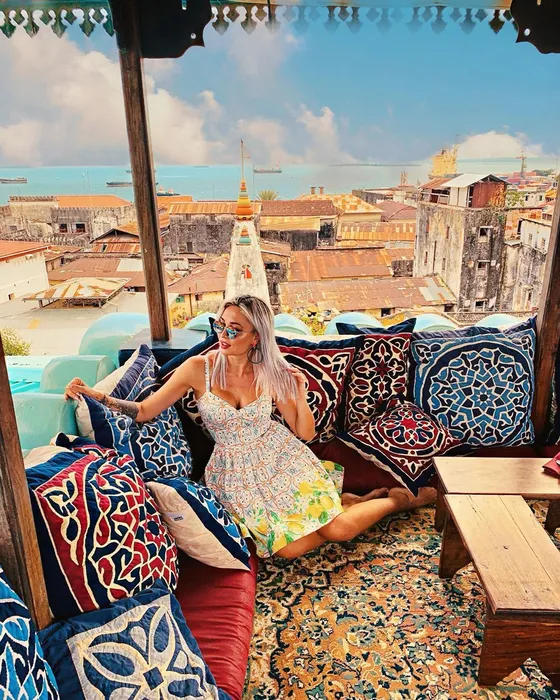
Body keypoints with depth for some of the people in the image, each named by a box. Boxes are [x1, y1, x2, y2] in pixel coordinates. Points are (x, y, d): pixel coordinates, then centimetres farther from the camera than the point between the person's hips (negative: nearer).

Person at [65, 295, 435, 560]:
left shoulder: (272, 374, -8)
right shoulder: (199, 368, -11)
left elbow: (306, 433, -2)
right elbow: (144, 411, -8)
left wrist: (300, 395, -19)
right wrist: (95, 395, -21)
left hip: (281, 459, 0)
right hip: (237, 473, 1)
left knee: (339, 530, -14)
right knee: (290, 547, -18)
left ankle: (398, 499, 16)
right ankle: (342, 506, 10)